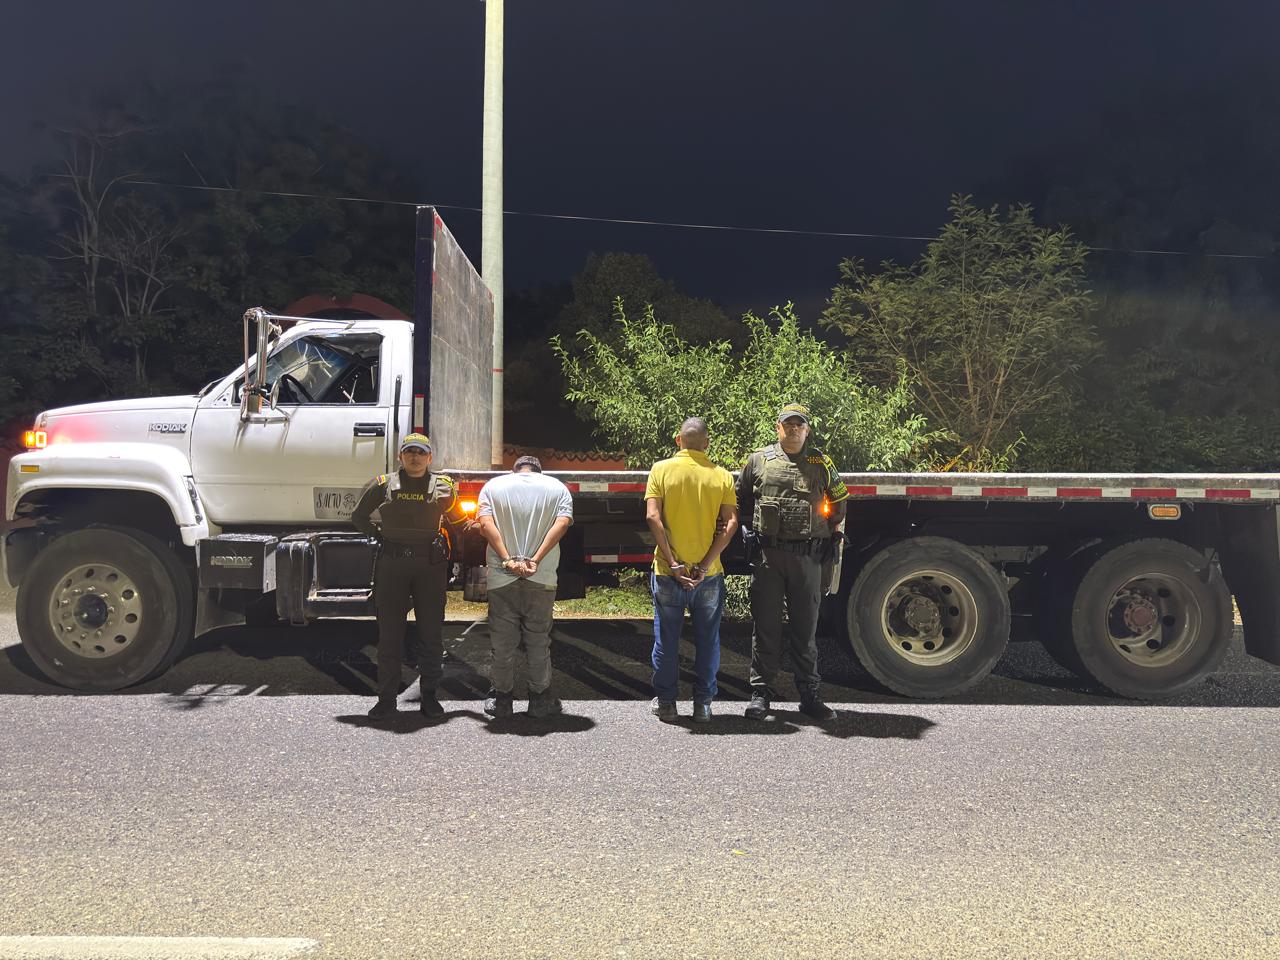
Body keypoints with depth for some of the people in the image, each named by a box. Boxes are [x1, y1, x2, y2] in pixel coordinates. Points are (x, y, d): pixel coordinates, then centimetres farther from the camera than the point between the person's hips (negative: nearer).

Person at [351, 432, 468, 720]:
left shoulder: (443, 487, 5)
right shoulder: (384, 485, 5)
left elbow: (460, 522, 18)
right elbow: (359, 517, 16)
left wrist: (443, 546, 5)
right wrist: (381, 536, 6)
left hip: (430, 565, 0)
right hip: (391, 565, 0)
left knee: (431, 632, 5)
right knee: (389, 633, 4)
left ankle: (429, 695, 17)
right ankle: (386, 699, 12)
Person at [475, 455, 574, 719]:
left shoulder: (494, 485, 9)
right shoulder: (557, 487, 9)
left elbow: (485, 523, -7)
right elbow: (562, 523, -8)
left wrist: (508, 560, -14)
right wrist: (536, 560, -15)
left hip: (501, 577, 0)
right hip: (542, 578, 0)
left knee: (502, 640, 10)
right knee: (539, 639, 11)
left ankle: (502, 699, 18)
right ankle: (540, 699, 17)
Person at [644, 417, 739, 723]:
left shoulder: (661, 469, -3)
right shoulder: (722, 476, 1)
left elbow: (653, 517, -12)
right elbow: (731, 523, -8)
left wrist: (672, 562, -12)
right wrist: (706, 563, -11)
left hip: (668, 572, -1)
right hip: (709, 575, 1)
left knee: (666, 640, 12)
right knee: (707, 640, 12)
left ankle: (665, 703, 20)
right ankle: (703, 704, 19)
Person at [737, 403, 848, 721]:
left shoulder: (821, 463, 8)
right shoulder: (758, 460, 7)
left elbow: (840, 499, 20)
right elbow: (741, 499, 19)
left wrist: (830, 535, 15)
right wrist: (748, 530, 11)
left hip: (807, 557, 1)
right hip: (767, 555, 0)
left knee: (806, 627, 7)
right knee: (766, 626, 3)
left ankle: (809, 694, 16)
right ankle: (761, 692, 11)